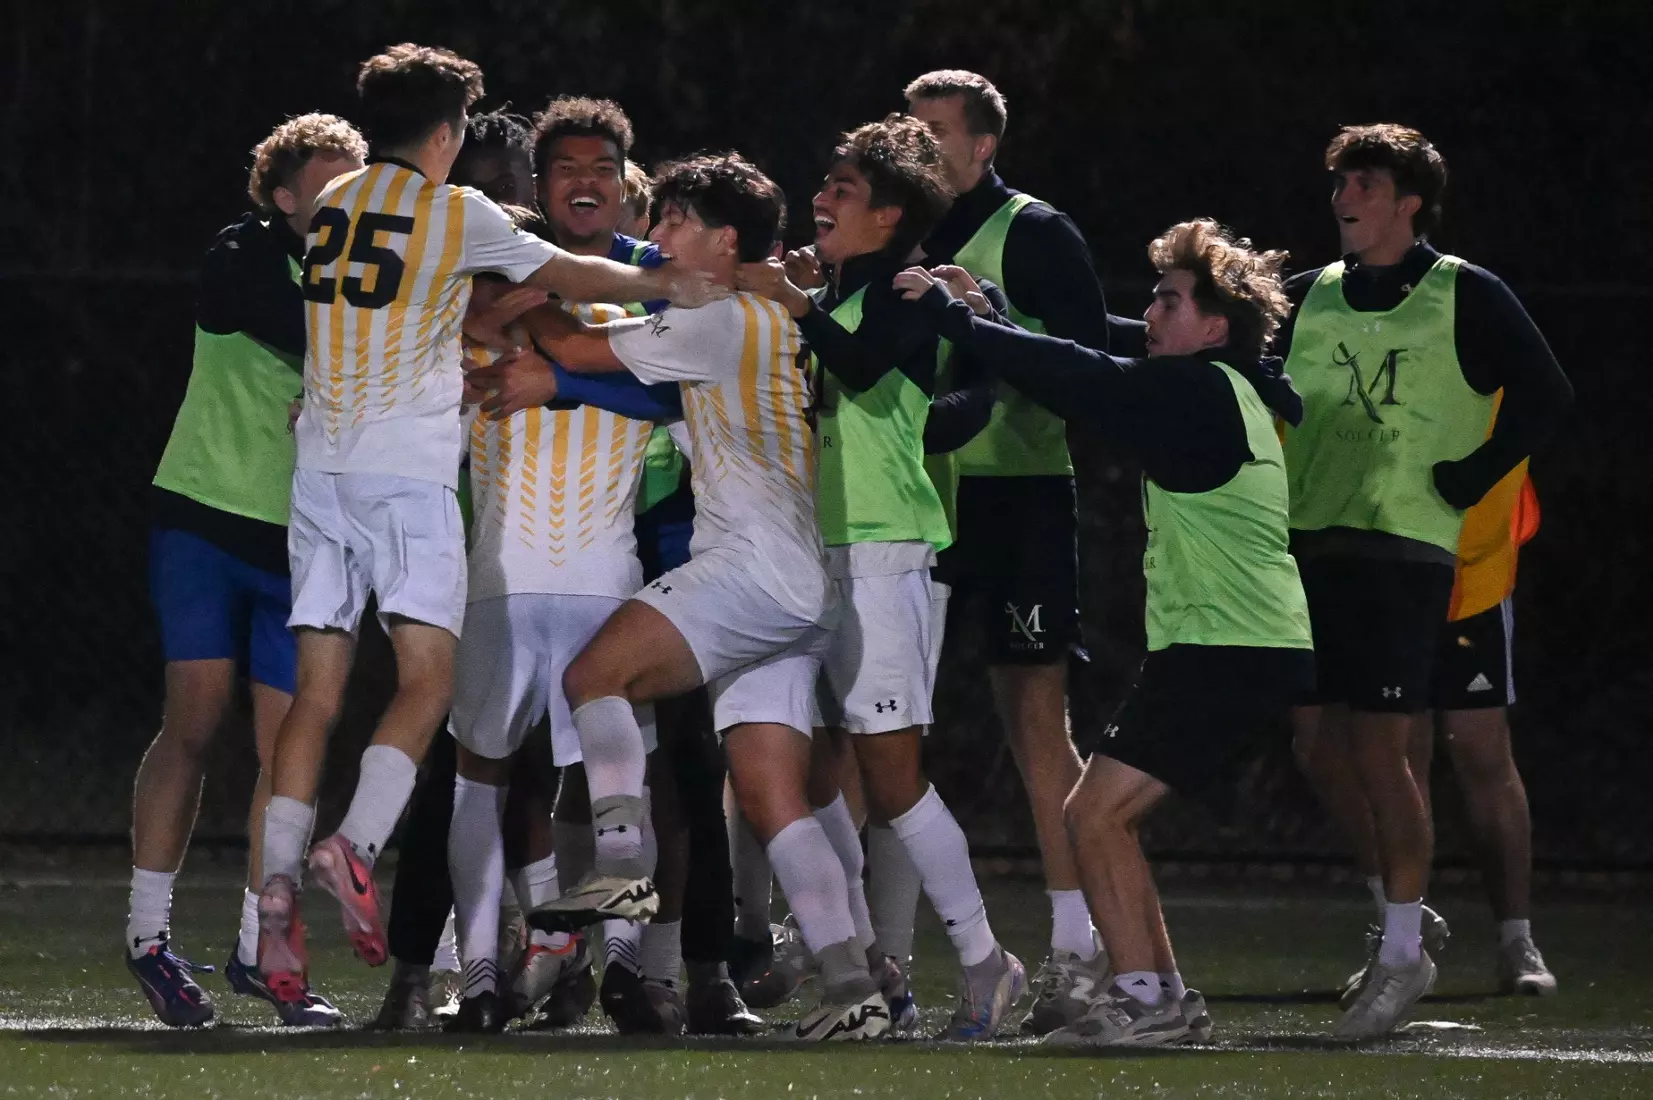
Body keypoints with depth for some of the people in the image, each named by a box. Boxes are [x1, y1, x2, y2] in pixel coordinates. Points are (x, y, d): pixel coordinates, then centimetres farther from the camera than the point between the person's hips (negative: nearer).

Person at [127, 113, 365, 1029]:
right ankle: (148, 932, 0)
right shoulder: (242, 259, -5)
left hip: (302, 541, 4)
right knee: (195, 720, -9)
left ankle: (258, 947, 8)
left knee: (288, 746, 0)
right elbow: (303, 330, -22)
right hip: (207, 516, -4)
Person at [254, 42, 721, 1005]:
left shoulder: (330, 206, 15)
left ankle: (278, 888, -9)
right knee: (428, 675, -6)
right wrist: (668, 285, 24)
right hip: (409, 469, -5)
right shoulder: (457, 214, 0)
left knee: (317, 692, 3)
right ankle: (357, 846, -27)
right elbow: (571, 278, 11)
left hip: (320, 466, 5)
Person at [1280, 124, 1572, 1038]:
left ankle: (1403, 951, 2)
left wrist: (1467, 482, -6)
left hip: (1404, 550, -5)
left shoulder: (1464, 298, -1)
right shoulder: (1309, 298, 13)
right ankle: (1404, 913, 20)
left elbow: (1543, 394, -3)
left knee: (1377, 750, -9)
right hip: (1308, 544, 6)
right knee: (1319, 749, 3)